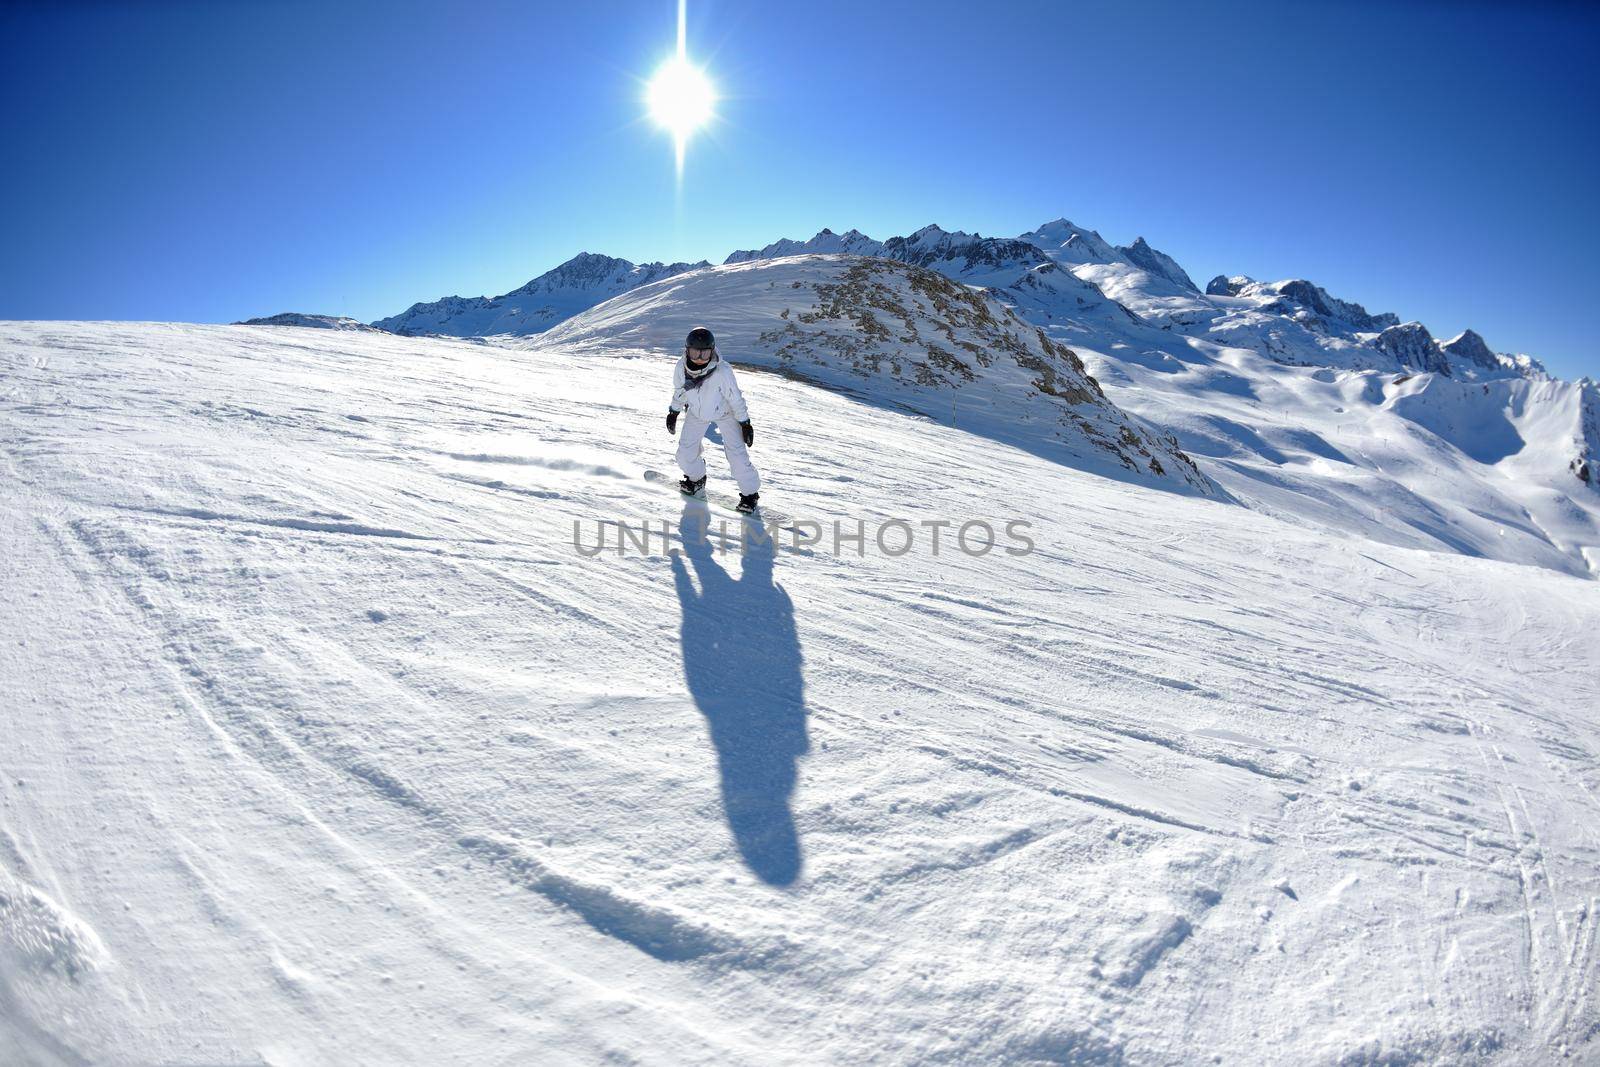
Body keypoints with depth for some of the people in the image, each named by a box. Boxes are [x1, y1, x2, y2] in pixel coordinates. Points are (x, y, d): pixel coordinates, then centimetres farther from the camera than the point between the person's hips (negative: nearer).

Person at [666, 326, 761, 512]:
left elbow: (735, 398, -22)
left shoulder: (722, 372, -37)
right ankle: (696, 477, 38)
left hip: (725, 413, -4)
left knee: (736, 453, -12)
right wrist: (673, 413, 9)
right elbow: (679, 391, -2)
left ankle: (750, 492, 10)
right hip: (697, 413, 4)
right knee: (685, 454, 5)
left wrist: (745, 423, -14)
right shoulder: (681, 368, -25)